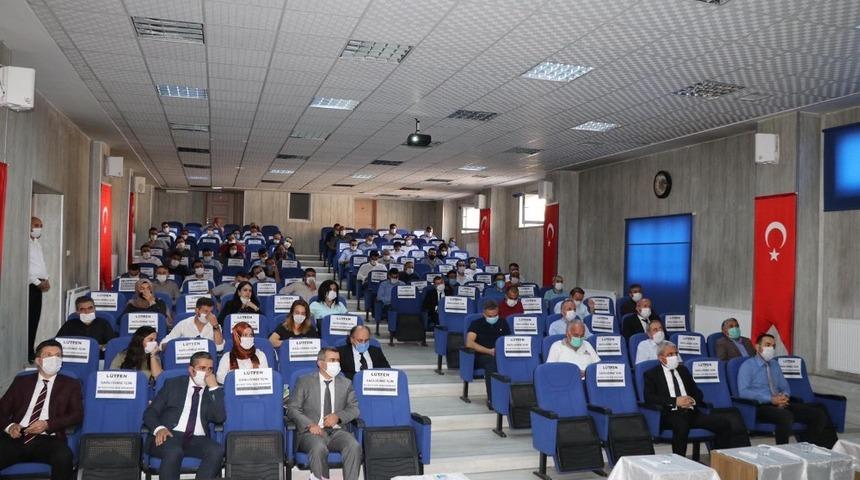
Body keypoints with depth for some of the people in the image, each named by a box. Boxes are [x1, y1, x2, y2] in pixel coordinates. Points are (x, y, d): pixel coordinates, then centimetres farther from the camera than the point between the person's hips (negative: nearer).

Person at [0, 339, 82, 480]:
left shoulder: (70, 384, 16)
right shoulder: (21, 381, 22)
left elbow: (77, 414, 5)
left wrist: (48, 424, -10)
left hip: (47, 440, -2)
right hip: (17, 438, 2)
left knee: (63, 456, -37)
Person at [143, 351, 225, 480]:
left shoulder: (214, 391, 16)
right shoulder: (173, 384, 15)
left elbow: (220, 418, 0)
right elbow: (150, 412, 9)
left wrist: (214, 387, -6)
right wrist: (159, 428, -12)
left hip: (197, 440, 1)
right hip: (170, 435, -1)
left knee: (218, 450, -30)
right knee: (174, 452, -36)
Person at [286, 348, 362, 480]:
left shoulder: (346, 383, 17)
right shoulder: (304, 382, 9)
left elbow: (354, 408, 11)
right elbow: (292, 408, 2)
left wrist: (338, 416, -10)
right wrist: (310, 424, -15)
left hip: (337, 431, 2)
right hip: (312, 431, -2)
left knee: (354, 446, -29)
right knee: (319, 448, -36)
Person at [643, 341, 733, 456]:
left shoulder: (683, 370, 23)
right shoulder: (652, 374, 7)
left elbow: (698, 392, 23)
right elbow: (649, 397, -7)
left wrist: (693, 400, -2)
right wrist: (675, 401, -15)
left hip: (691, 412, 5)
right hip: (670, 414, -5)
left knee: (724, 425, -16)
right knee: (682, 426, -39)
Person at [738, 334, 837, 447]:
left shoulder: (775, 364, 22)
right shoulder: (747, 365, 0)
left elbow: (785, 387, 24)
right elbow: (743, 392, -12)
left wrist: (785, 396, -2)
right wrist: (771, 399, -18)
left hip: (781, 404, 7)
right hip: (761, 406, -7)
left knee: (819, 415, -13)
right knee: (786, 416, -38)